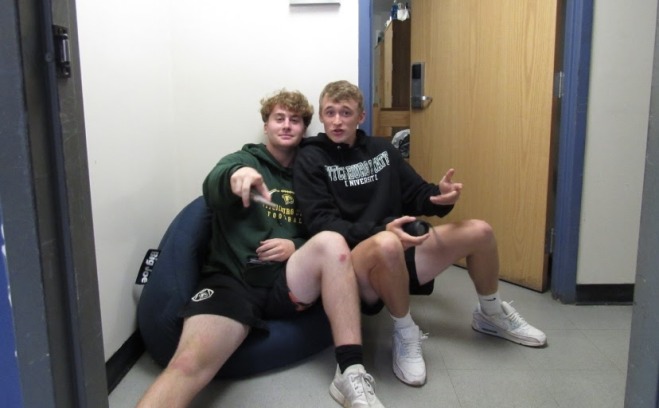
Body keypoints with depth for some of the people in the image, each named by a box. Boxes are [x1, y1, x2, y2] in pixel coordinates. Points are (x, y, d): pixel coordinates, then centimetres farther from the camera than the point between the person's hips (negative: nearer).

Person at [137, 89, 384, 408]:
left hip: (287, 282, 3)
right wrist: (236, 174, -38)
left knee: (331, 242, -28)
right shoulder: (243, 160, 11)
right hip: (232, 279, -2)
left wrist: (296, 247, -4)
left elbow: (323, 235, 19)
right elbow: (214, 189, -13)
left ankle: (351, 374, -26)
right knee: (188, 364, -30)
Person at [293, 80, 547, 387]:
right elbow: (322, 225, -15)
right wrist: (381, 230, -30)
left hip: (398, 256, 6)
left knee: (479, 231, -4)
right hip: (353, 264, -6)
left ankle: (490, 315, 23)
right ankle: (405, 335, -13)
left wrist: (440, 196, -10)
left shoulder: (381, 149, 11)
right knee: (387, 244, -40)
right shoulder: (310, 159, -5)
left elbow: (416, 195, 15)